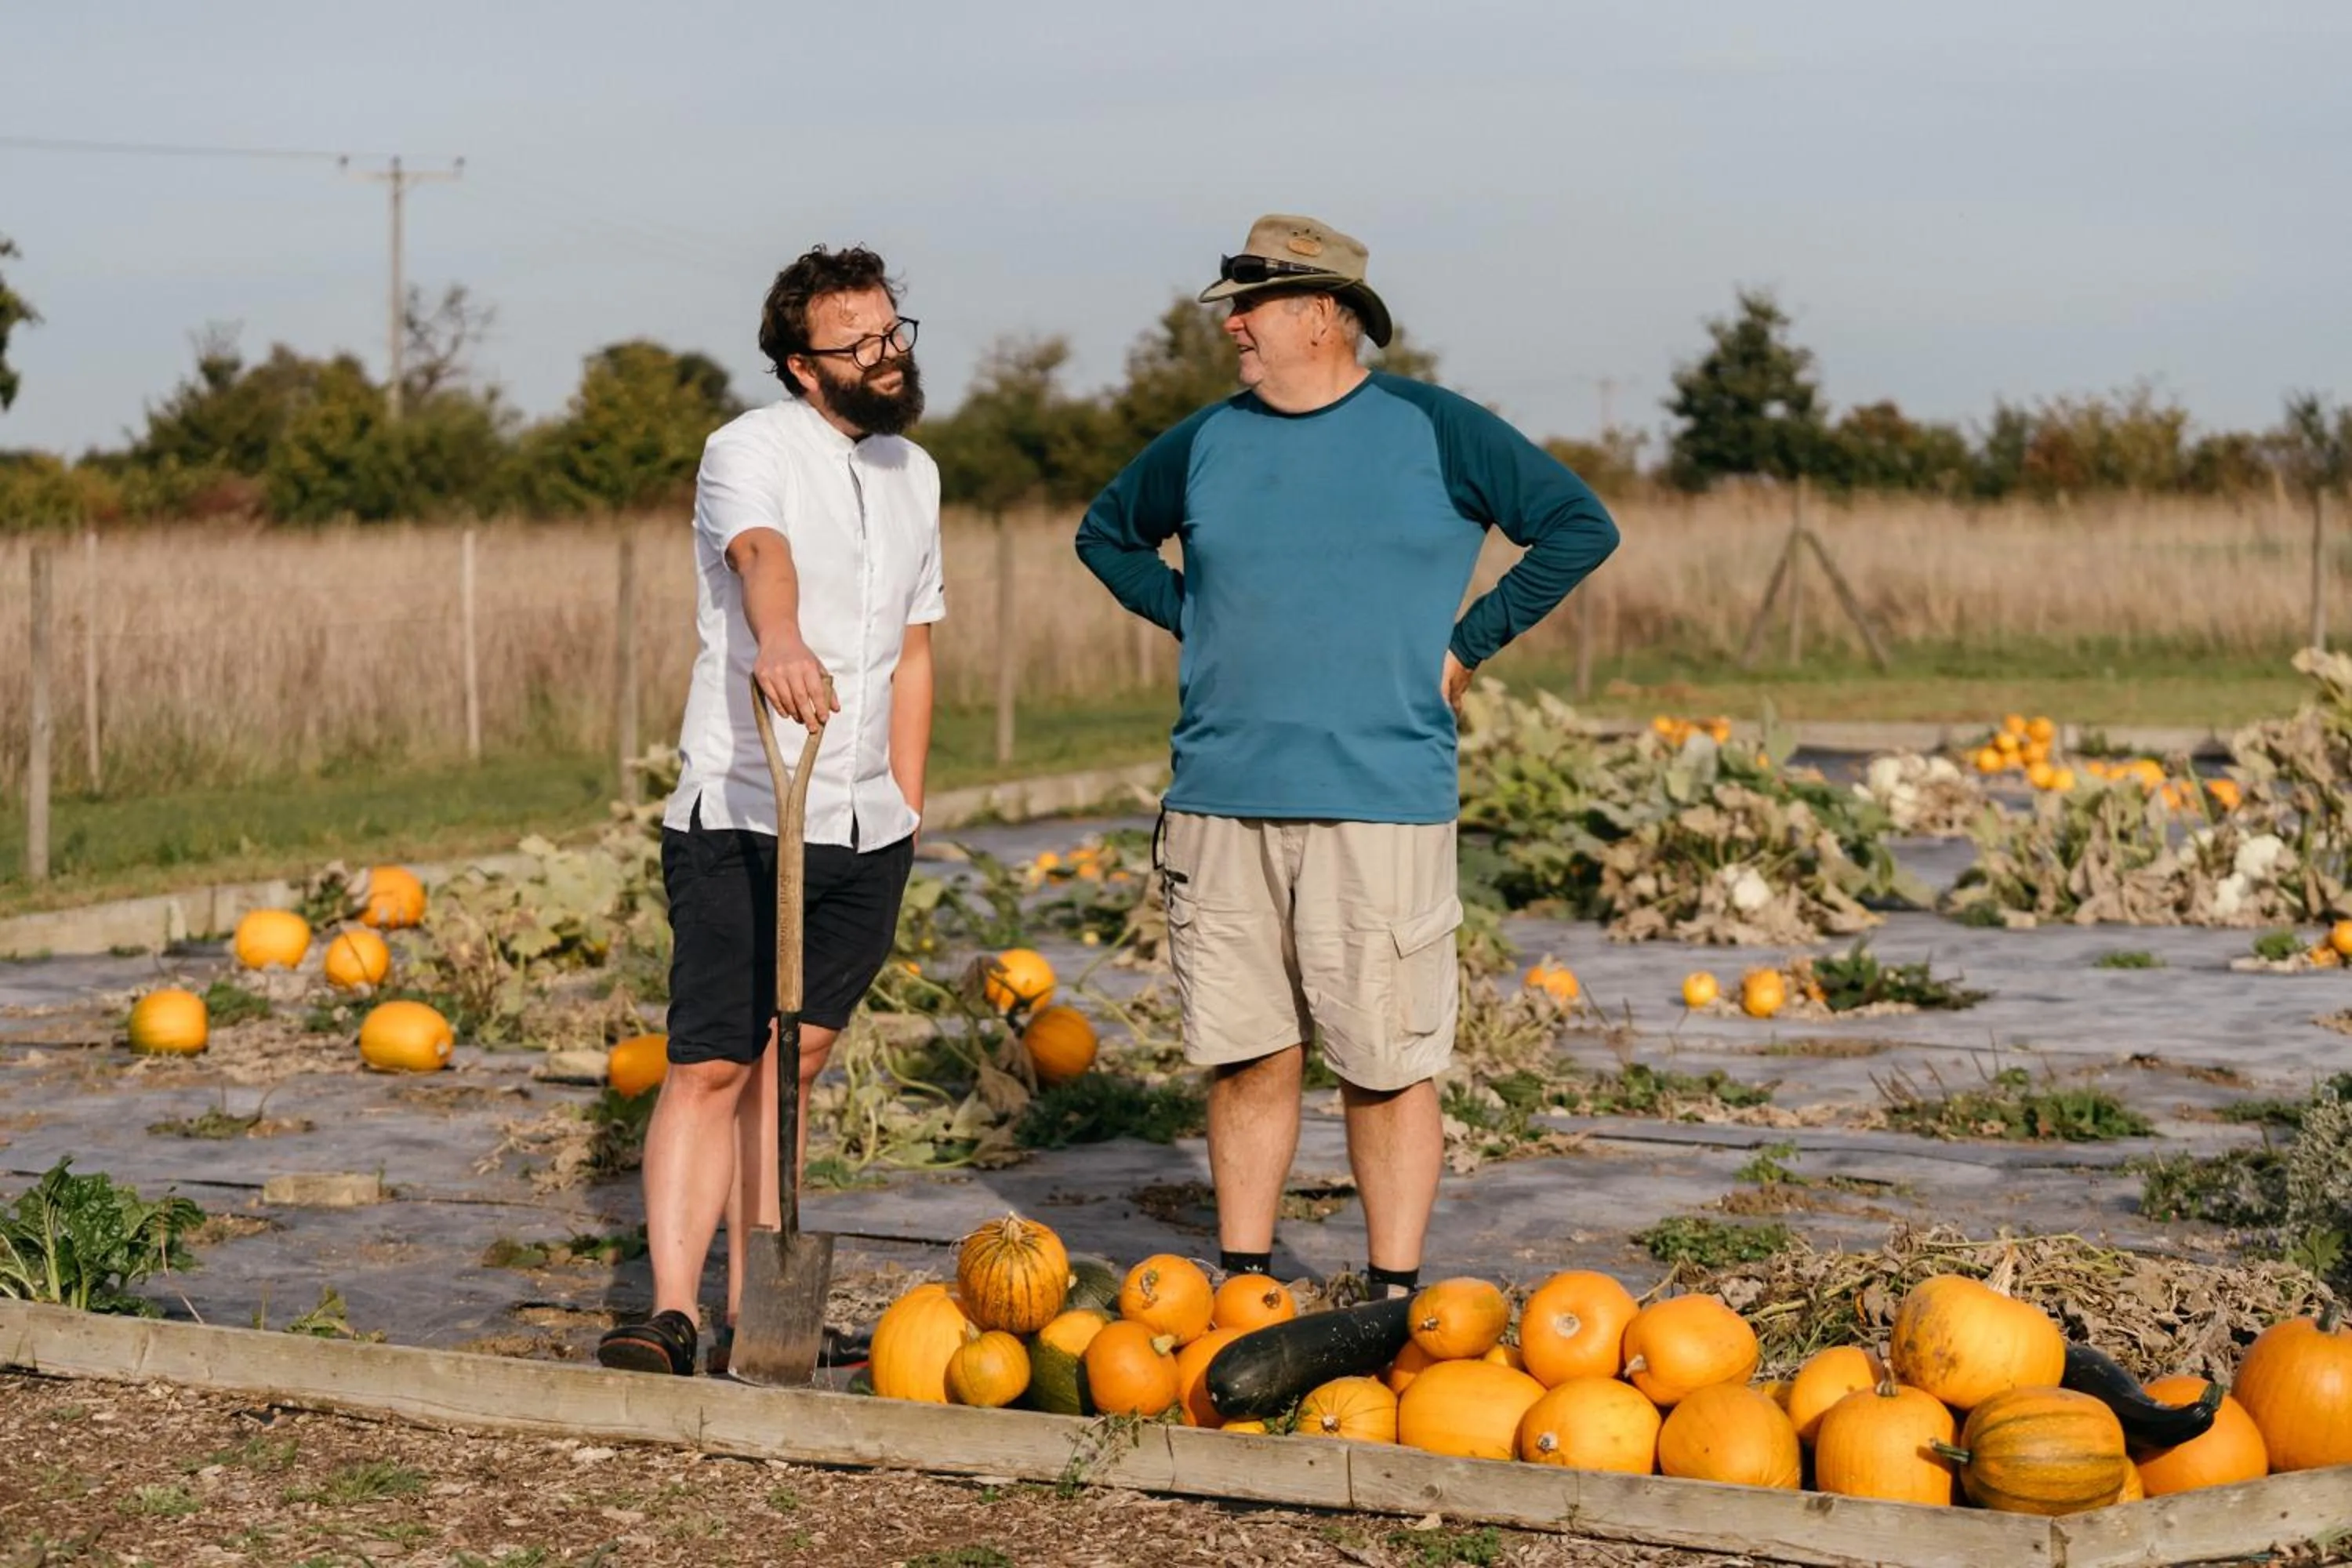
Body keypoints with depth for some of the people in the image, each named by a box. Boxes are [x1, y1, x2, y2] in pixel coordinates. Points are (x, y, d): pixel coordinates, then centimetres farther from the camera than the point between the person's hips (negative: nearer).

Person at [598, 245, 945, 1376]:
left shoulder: (912, 474, 15)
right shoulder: (752, 450, -7)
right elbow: (761, 551, -31)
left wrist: (907, 816, 16)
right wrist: (782, 642, -53)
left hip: (865, 834, 6)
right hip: (740, 819, -6)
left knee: (787, 1069, 9)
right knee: (710, 1067, -10)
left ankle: (754, 1313, 12)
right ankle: (674, 1311, -11)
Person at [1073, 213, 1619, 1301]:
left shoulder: (1433, 432, 1)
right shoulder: (1207, 443, 11)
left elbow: (1581, 527, 4)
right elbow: (1107, 531, 28)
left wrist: (1467, 644, 1)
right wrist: (1195, 623, 14)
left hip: (1380, 803, -3)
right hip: (1221, 802, 3)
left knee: (1387, 1066, -1)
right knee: (1248, 1057, 8)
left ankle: (1392, 1302, 6)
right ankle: (1242, 1290, 17)